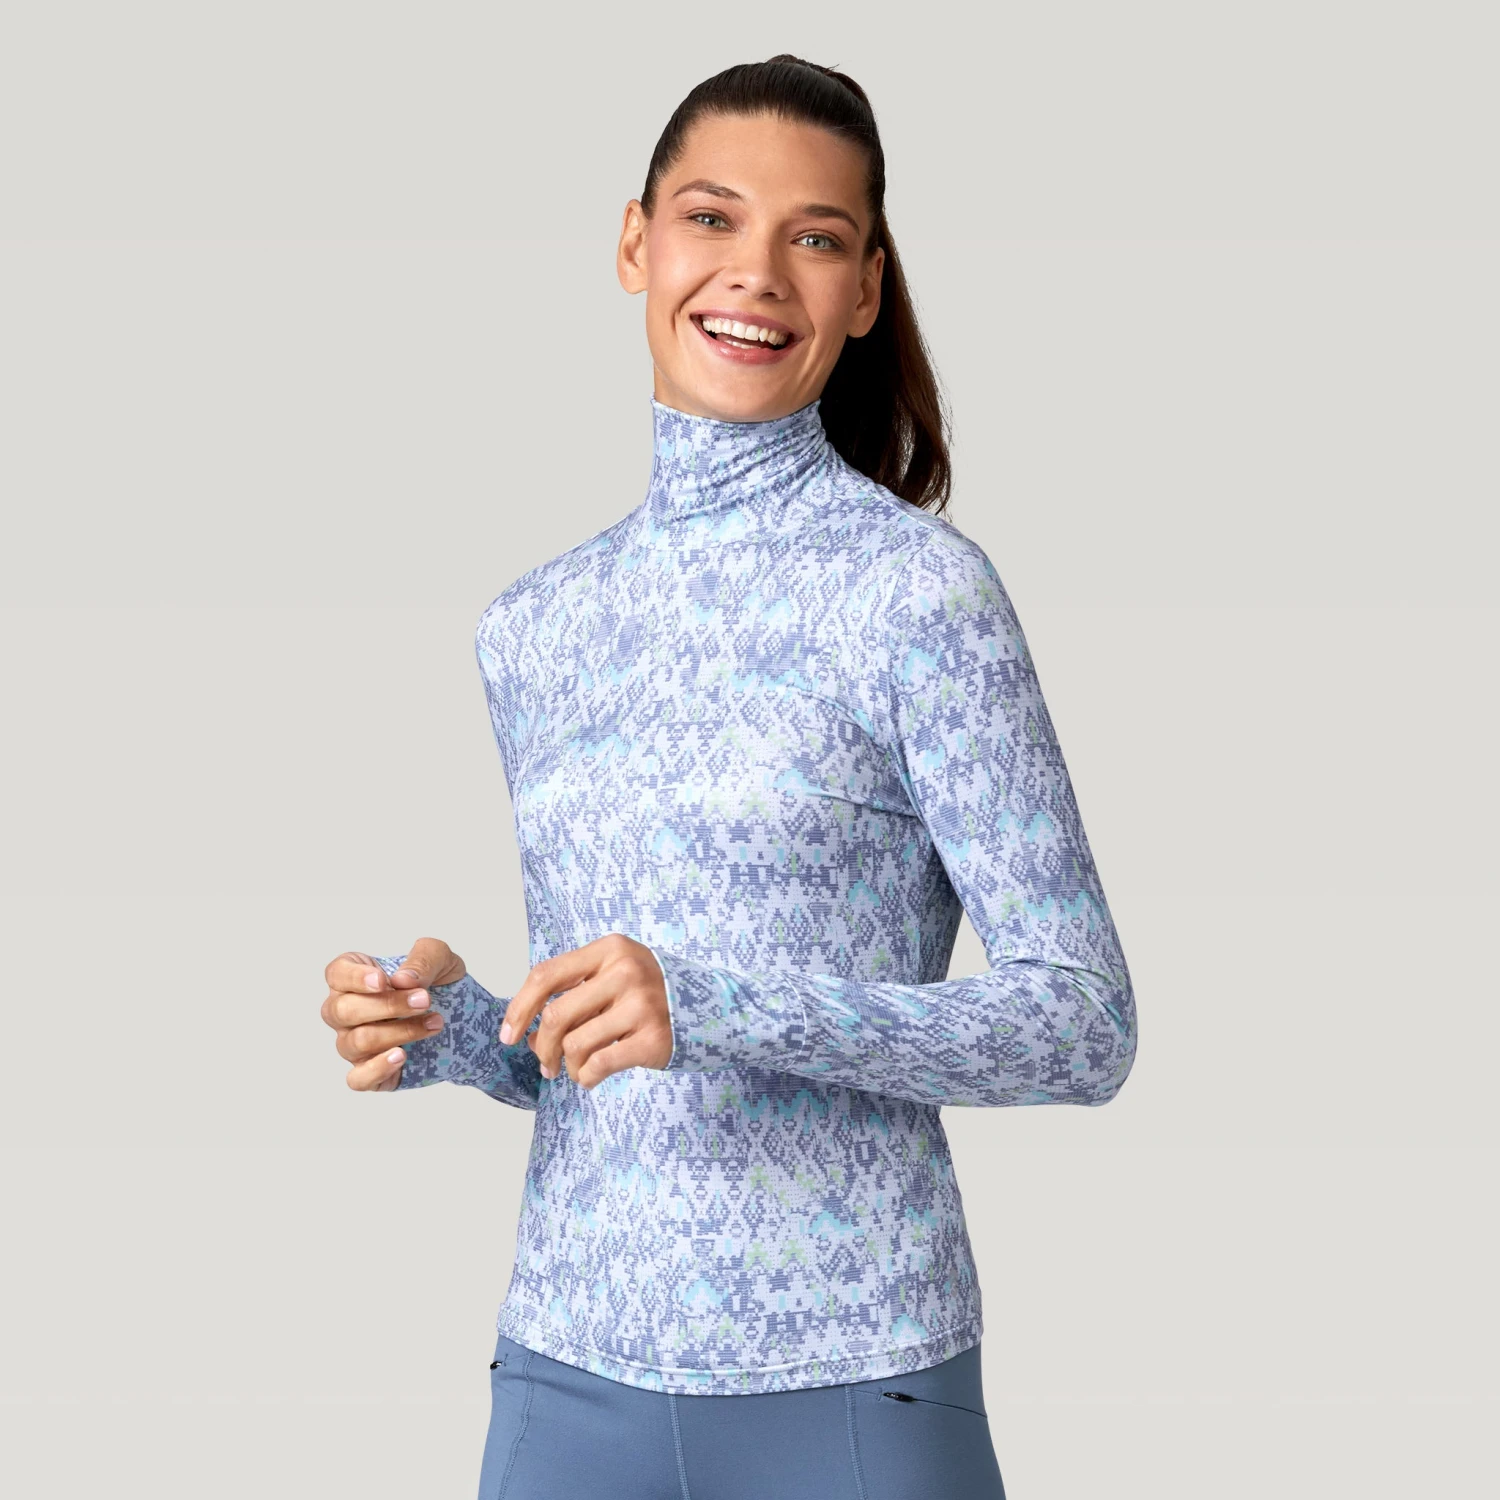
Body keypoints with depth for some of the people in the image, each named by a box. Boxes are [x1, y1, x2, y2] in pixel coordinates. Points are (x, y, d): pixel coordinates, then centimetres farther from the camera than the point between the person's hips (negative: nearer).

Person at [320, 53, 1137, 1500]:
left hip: (844, 1378, -4)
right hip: (567, 1368, 4)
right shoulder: (532, 626, 7)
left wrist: (721, 1005, -21)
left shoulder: (919, 588, -8)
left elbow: (1085, 1022, -11)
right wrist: (450, 1028, -5)